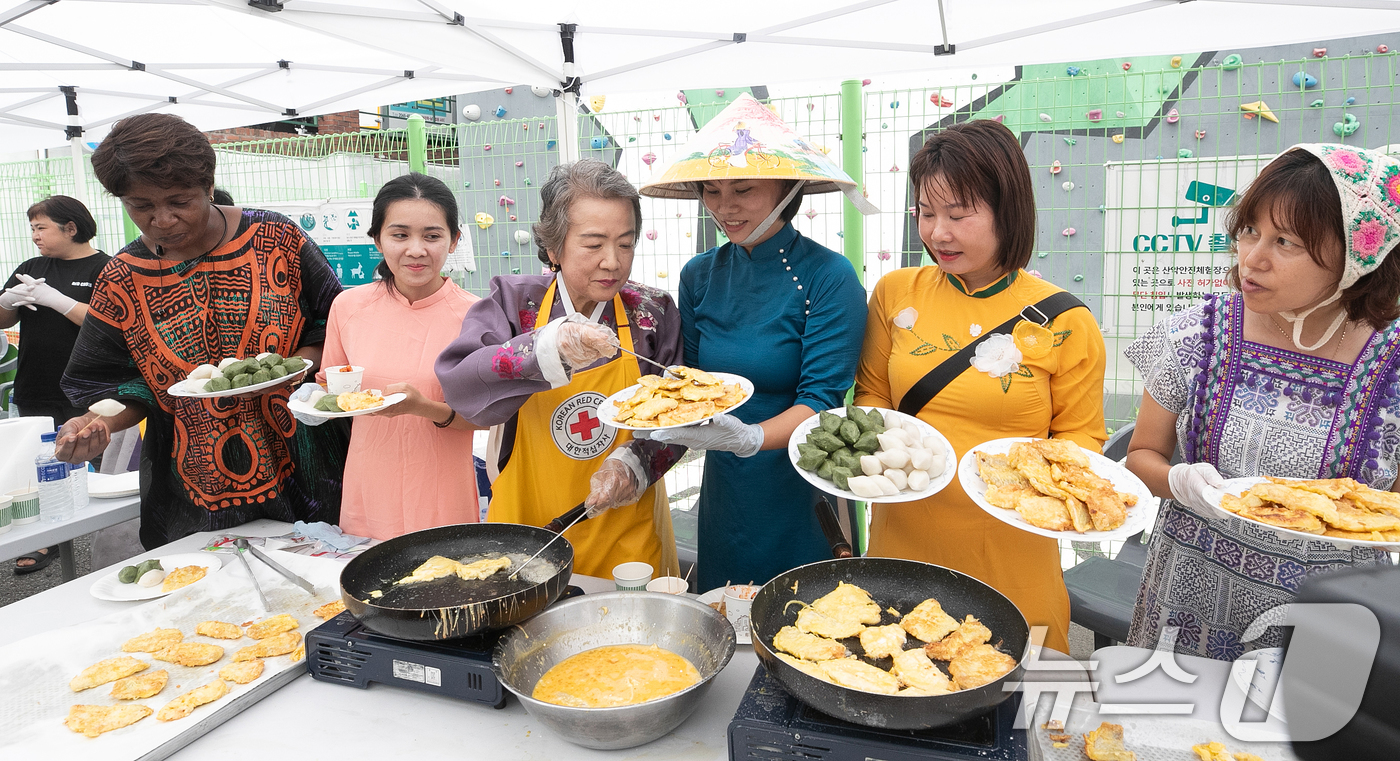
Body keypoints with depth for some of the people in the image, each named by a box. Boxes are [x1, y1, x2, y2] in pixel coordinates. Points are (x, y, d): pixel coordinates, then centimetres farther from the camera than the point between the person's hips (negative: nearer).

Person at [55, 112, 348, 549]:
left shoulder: (277, 239, -5)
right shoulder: (122, 281, 1)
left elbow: (333, 325, 1)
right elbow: (119, 384, 6)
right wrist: (99, 423, -15)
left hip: (299, 464, -1)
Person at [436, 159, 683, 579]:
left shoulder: (652, 311, -3)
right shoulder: (514, 300, -5)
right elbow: (458, 383, -19)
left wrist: (635, 462, -17)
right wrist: (543, 352, -35)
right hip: (525, 523, 0)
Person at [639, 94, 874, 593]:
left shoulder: (828, 277, -15)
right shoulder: (699, 276, 0)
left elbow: (821, 401, -18)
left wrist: (752, 437, -34)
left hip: (802, 496, -4)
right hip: (724, 492, 5)